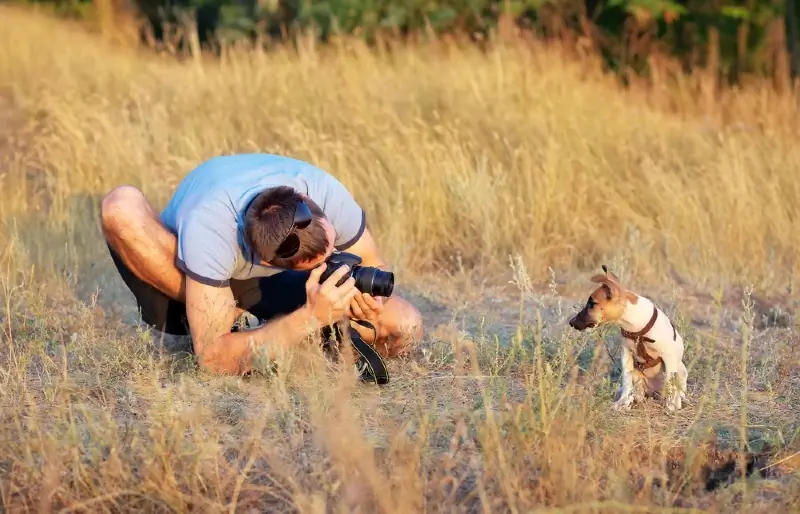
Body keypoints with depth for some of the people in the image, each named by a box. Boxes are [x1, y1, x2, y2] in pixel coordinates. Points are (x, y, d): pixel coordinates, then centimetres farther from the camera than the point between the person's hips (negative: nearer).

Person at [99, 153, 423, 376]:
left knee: (405, 329, -19)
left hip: (268, 285, 3)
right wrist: (310, 318, -50)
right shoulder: (208, 228, -42)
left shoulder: (327, 193, -31)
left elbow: (374, 267, -13)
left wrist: (369, 295, -37)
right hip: (177, 288, -3)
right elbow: (213, 359, -41)